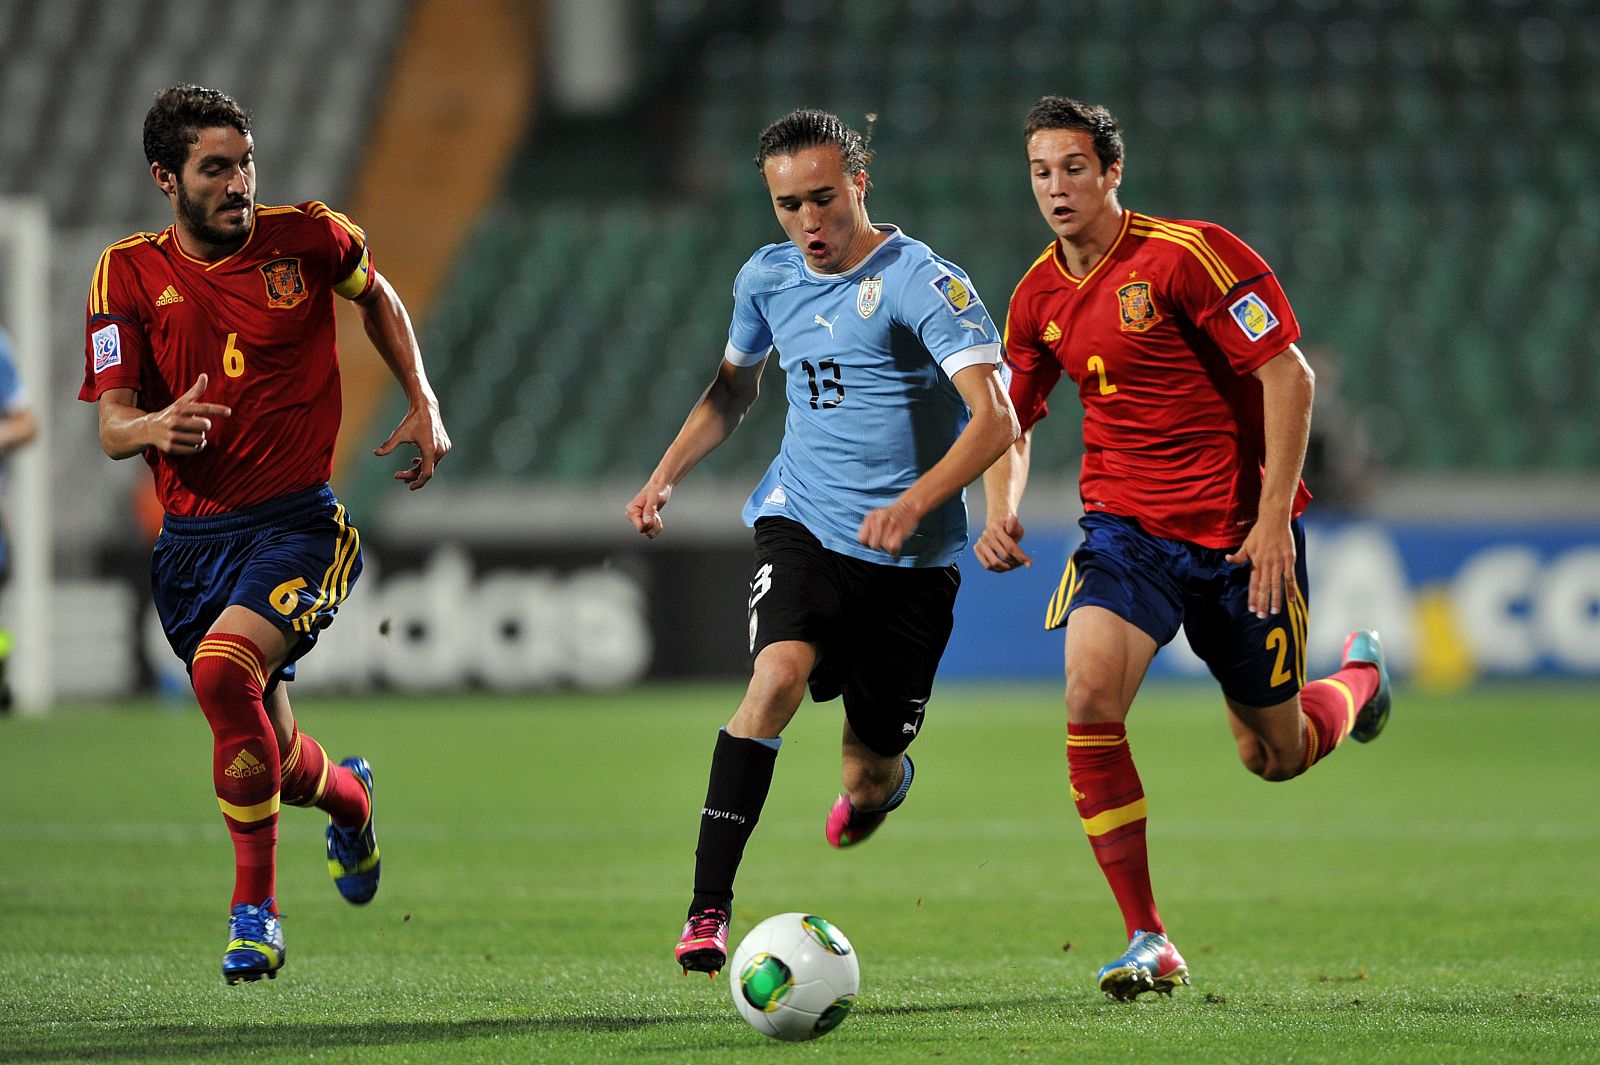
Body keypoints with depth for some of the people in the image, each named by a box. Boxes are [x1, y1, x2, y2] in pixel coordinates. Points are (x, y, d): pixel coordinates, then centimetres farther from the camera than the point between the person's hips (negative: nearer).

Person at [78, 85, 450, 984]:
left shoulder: (306, 238, -2)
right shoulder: (128, 274, -1)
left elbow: (377, 297, 21)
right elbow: (111, 427, -8)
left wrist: (424, 404, 11)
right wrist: (156, 426, -31)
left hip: (296, 522, -3)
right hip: (191, 537, 3)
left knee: (223, 670, -29)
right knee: (270, 757, 7)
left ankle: (255, 907, -15)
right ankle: (348, 796, 47)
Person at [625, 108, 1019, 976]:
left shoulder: (922, 283, -15)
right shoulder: (767, 278, 5)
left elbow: (995, 421, -24)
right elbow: (734, 384, 26)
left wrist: (914, 504, -38)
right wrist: (667, 474, 14)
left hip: (912, 558, -3)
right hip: (802, 523, 3)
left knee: (869, 779, 5)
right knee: (780, 672, -28)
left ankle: (879, 779, 47)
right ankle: (706, 909, -29)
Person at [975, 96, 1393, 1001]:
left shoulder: (1187, 254, -15)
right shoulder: (1039, 298, 2)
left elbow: (1289, 377, -14)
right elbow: (1012, 421, 17)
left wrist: (1275, 516, -18)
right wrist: (1002, 513, -3)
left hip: (1239, 533, -4)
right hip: (1127, 527, 4)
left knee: (1274, 755, 8)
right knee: (1090, 700, -23)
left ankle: (1361, 677, 46)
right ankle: (1148, 943, -16)